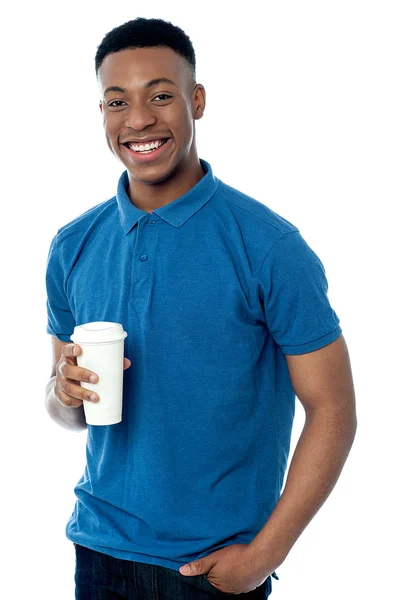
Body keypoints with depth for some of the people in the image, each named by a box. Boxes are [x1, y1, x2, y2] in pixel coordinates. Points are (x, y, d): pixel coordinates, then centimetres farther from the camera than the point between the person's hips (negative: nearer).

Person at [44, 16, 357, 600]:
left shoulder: (268, 246, -13)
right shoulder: (73, 247, 0)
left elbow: (333, 410, -11)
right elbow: (65, 410, 9)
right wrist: (66, 392, -13)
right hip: (101, 551, 4)